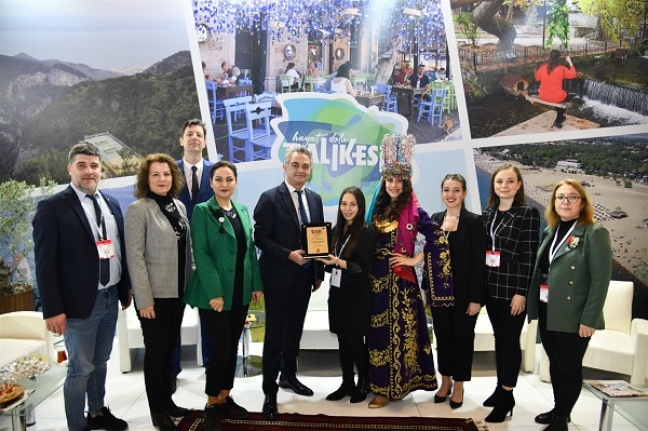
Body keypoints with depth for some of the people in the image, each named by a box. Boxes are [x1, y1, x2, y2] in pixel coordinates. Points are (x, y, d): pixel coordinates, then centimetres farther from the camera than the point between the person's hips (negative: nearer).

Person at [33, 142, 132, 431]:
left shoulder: (112, 204, 8)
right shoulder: (52, 207, -9)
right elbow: (45, 263, -12)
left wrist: (125, 290, 14)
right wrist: (52, 309, -15)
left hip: (110, 298, 6)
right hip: (79, 303, -5)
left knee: (100, 362, 20)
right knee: (80, 369, 6)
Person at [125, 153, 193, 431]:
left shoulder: (179, 206, 7)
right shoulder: (138, 209, -12)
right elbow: (135, 257, -15)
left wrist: (190, 285, 9)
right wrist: (144, 299, -18)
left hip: (178, 291, 6)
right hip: (154, 294, -6)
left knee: (169, 349, 17)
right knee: (156, 351, 7)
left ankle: (167, 401, 32)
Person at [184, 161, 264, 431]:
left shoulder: (243, 210, 10)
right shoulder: (202, 211, -7)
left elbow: (250, 249, 12)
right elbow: (201, 253, -13)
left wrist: (256, 284, 6)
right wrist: (214, 292, -20)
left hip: (241, 291, 6)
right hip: (215, 292, -5)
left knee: (232, 348, 13)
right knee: (221, 348, -2)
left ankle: (225, 398, 28)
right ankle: (212, 404, 17)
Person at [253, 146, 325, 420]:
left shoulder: (315, 199, 8)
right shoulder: (270, 198, -10)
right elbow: (260, 238, -14)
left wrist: (319, 273, 8)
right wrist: (289, 255, -23)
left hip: (304, 278, 6)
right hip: (279, 277, -5)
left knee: (294, 332, 19)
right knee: (274, 335, 3)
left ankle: (289, 376, 38)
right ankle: (270, 391, 17)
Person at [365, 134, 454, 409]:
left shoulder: (413, 210, -9)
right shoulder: (378, 208, 9)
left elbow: (438, 238, -18)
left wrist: (416, 259, -14)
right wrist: (367, 273, 6)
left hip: (399, 278, -6)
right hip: (376, 277, 6)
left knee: (396, 330, 1)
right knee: (378, 330, 12)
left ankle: (388, 387, 11)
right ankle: (378, 380, 26)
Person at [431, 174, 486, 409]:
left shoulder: (474, 221, -9)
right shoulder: (435, 219, 5)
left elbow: (478, 262, -12)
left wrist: (476, 298, -15)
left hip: (463, 291, -4)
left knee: (462, 337, 10)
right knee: (442, 336, 13)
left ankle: (458, 386, 25)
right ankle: (445, 382, 30)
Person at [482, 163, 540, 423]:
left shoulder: (528, 213, -8)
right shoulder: (488, 214, 8)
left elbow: (530, 255, -11)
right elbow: (483, 249, 10)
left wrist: (522, 292, -15)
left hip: (513, 288, -5)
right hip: (491, 287, 5)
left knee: (511, 340, 3)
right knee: (498, 338, 14)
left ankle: (507, 396, 14)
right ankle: (500, 388, 27)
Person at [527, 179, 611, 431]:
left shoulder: (594, 233, -10)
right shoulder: (550, 232, 9)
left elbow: (601, 279, -14)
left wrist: (589, 319, -17)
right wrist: (536, 306, 7)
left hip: (572, 316, -6)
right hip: (547, 312, 6)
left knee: (569, 367, 7)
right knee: (555, 364, 17)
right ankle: (558, 409, 34)